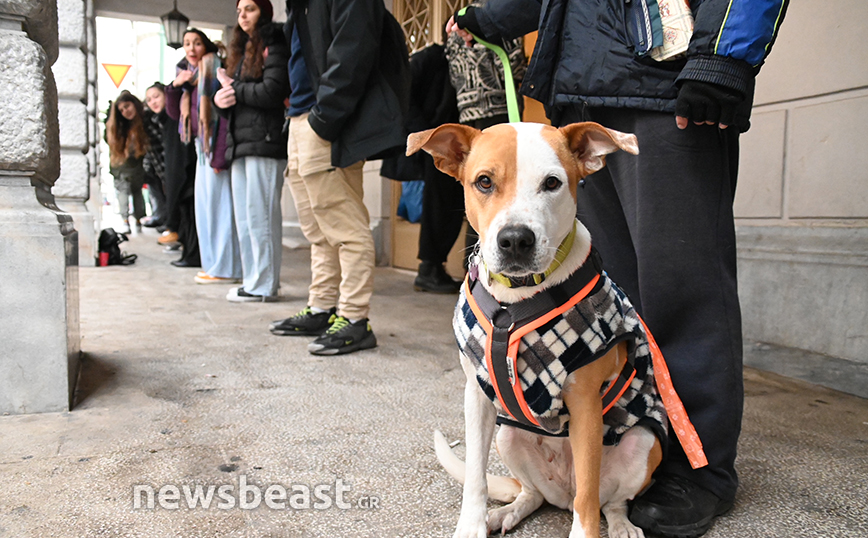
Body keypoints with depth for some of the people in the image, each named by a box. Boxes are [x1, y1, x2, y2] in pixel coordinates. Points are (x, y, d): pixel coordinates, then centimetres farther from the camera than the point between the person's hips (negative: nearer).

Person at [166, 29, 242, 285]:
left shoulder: (215, 70, -9)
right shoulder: (190, 75, 17)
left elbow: (224, 114, -17)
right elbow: (175, 113, 18)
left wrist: (219, 156, -22)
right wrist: (175, 86, 1)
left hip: (216, 146, -9)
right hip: (201, 148, 9)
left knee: (218, 204, -7)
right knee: (204, 204, 11)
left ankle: (225, 269, -1)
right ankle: (213, 264, 19)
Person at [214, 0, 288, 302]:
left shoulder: (273, 47, 0)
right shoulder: (241, 51, 25)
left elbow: (271, 92, -14)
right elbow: (229, 95, 22)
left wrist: (234, 88, -2)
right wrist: (220, 98, -1)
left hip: (264, 142, -8)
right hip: (239, 143, 9)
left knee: (261, 215, -8)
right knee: (244, 217, 7)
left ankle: (264, 285, -3)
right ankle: (252, 280, 13)